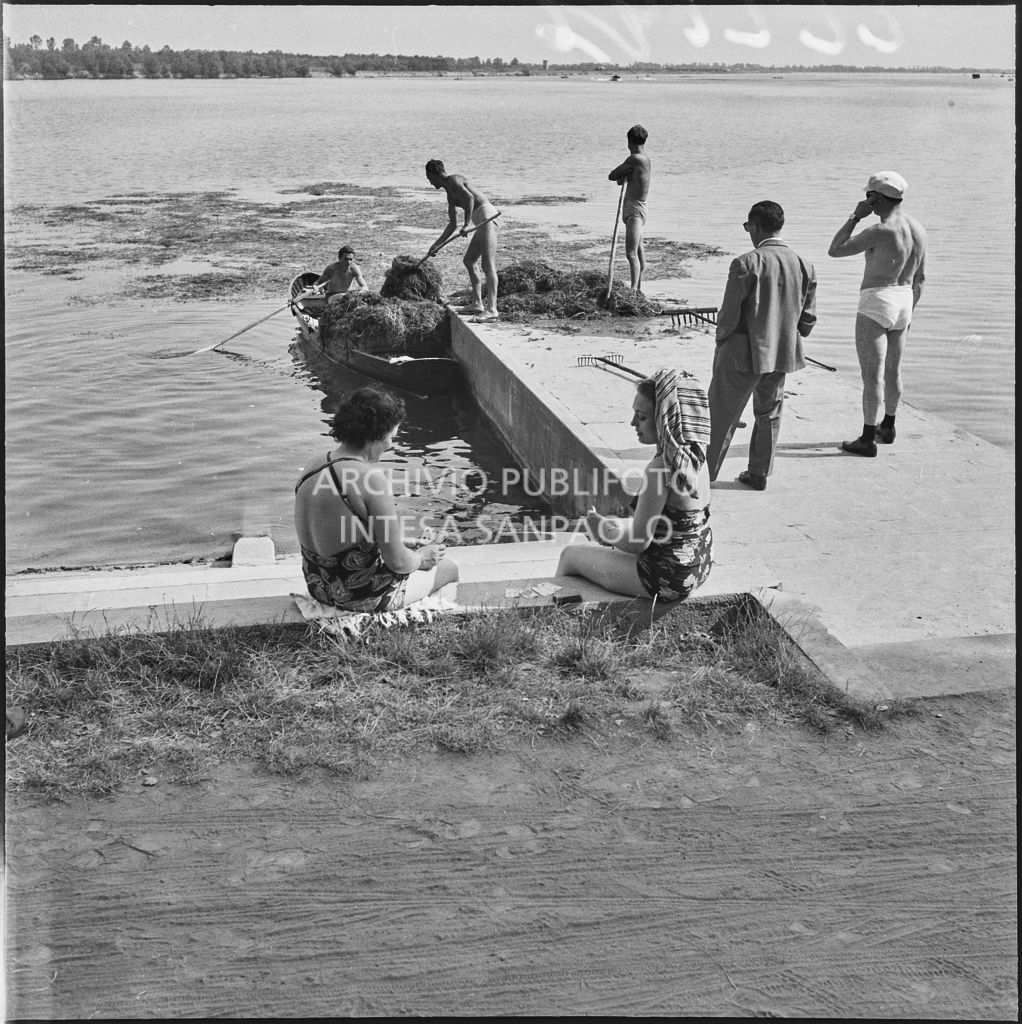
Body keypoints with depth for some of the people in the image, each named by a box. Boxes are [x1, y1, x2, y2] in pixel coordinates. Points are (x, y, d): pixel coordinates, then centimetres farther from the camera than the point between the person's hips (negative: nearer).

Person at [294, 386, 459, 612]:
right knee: (449, 568, 19)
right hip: (365, 597, -8)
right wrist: (420, 558, 0)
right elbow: (397, 561, -24)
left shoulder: (312, 470, -1)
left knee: (413, 550, 33)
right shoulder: (371, 477, -27)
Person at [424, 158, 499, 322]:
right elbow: (453, 225, 29)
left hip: (486, 216, -10)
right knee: (468, 261, 18)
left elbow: (469, 197, -23)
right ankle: (477, 303, 23)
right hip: (483, 222, 10)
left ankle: (492, 309, -23)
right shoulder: (450, 193, 24)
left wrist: (466, 224, -25)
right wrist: (436, 244, 30)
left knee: (488, 265, -16)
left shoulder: (453, 180, -4)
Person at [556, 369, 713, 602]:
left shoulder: (660, 468, -28)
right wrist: (614, 525, 10)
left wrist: (603, 529, -4)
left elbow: (637, 543, -23)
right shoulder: (694, 455, -1)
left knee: (570, 555, 13)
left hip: (666, 579, -8)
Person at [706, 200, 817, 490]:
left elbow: (729, 314, -15)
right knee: (769, 414, 18)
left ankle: (705, 473, 16)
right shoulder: (804, 266, 0)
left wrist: (721, 342, 2)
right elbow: (808, 318, 5)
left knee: (722, 415, 7)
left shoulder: (746, 264, -18)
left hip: (743, 354, -5)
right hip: (782, 355, 5)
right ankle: (759, 474, 25)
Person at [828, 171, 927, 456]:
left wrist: (856, 216, -8)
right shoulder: (918, 229, 6)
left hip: (876, 306, -8)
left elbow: (834, 251, -14)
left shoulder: (880, 231, -19)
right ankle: (887, 427, 35)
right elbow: (920, 278, 14)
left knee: (872, 375, -3)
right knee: (892, 370, 21)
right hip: (902, 304, 8)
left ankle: (867, 440, 2)